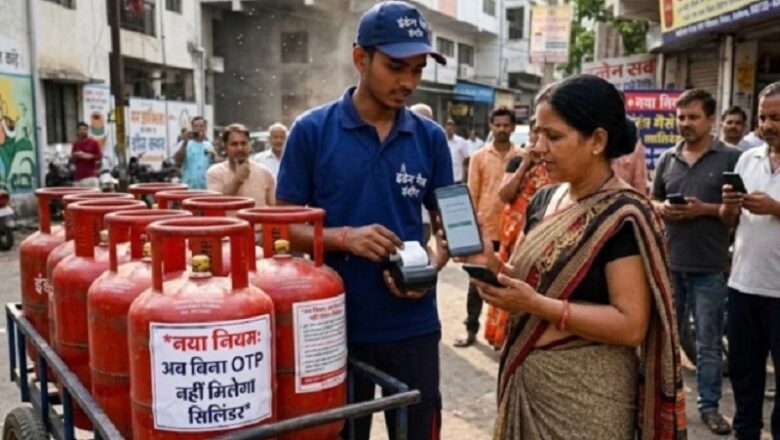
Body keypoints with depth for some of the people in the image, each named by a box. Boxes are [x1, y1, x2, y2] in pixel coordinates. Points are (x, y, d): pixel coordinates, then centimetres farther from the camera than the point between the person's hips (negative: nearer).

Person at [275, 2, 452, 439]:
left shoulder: (431, 138, 1)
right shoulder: (312, 130, -7)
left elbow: (447, 224, 8)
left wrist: (430, 268, -13)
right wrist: (343, 237, -21)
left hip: (413, 325, 2)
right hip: (337, 324, -2)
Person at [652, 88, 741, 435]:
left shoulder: (731, 157, -3)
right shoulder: (667, 159, 9)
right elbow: (652, 201, 16)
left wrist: (704, 209, -17)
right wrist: (662, 209, -6)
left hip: (710, 266, -4)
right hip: (669, 261, 4)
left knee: (709, 341, 6)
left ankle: (709, 405, 18)